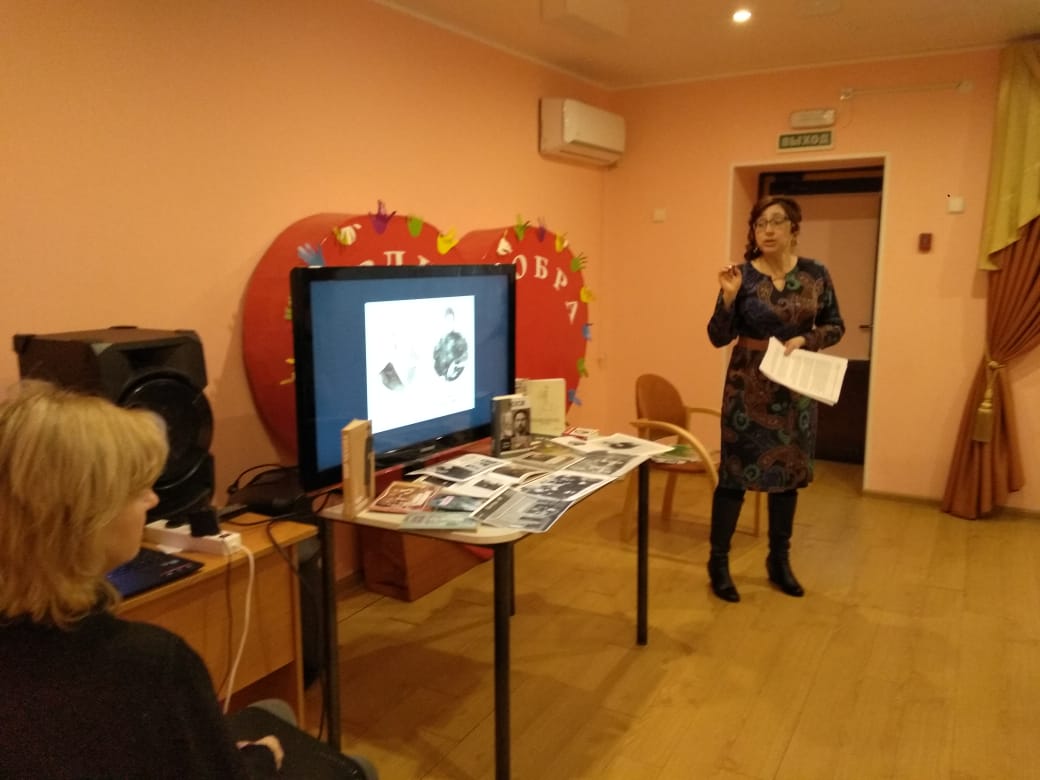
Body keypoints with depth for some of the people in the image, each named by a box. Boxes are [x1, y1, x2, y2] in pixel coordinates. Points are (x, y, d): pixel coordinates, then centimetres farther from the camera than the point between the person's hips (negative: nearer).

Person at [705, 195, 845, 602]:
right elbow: (719, 337, -7)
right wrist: (728, 297, -22)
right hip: (749, 384, -3)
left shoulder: (816, 274, 2)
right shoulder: (742, 275, -6)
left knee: (789, 471, 12)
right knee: (735, 471, -2)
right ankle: (718, 562, 11)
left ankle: (779, 561, 27)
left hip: (796, 386, 3)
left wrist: (805, 340, -11)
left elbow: (835, 326, 7)